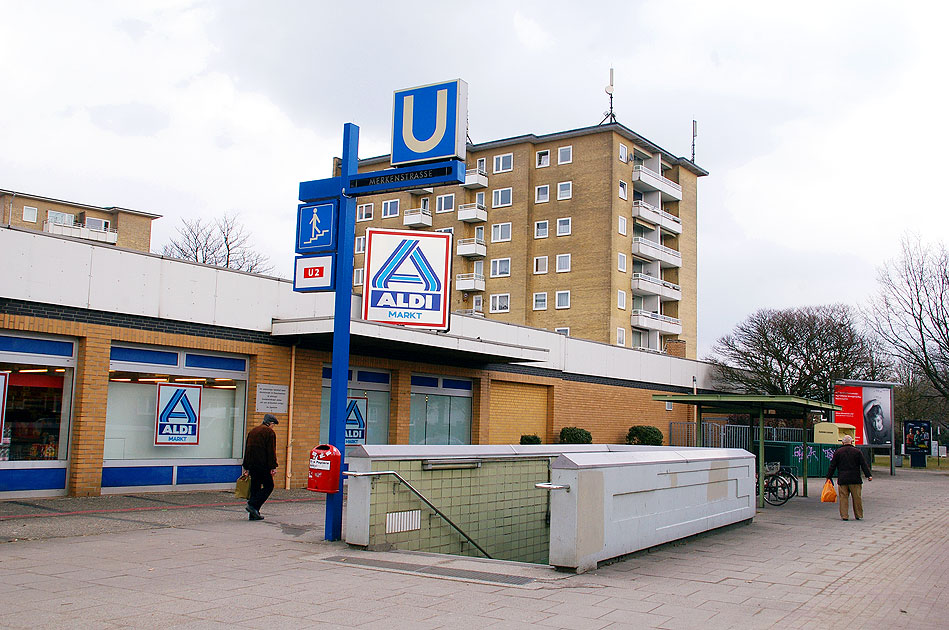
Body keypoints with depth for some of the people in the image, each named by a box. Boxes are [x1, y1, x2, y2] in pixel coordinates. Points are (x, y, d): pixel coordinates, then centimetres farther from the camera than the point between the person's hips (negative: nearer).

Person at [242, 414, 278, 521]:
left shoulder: (252, 431, 17)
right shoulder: (269, 432, -7)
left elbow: (247, 449, 20)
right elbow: (271, 451, -13)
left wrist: (246, 466, 23)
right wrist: (273, 467, -13)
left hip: (252, 464, 8)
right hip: (263, 464, -8)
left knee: (255, 487, 11)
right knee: (269, 486, 2)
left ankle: (253, 514, 8)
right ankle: (253, 505, -12)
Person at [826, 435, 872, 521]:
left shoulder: (838, 452, 4)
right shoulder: (857, 451, 3)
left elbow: (832, 466, 4)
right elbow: (864, 465, -1)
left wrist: (828, 477, 9)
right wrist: (869, 475, 0)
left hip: (842, 479, 0)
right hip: (855, 479, 0)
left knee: (843, 498, 2)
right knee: (857, 498, 9)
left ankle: (844, 516, 0)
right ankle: (858, 515, 16)